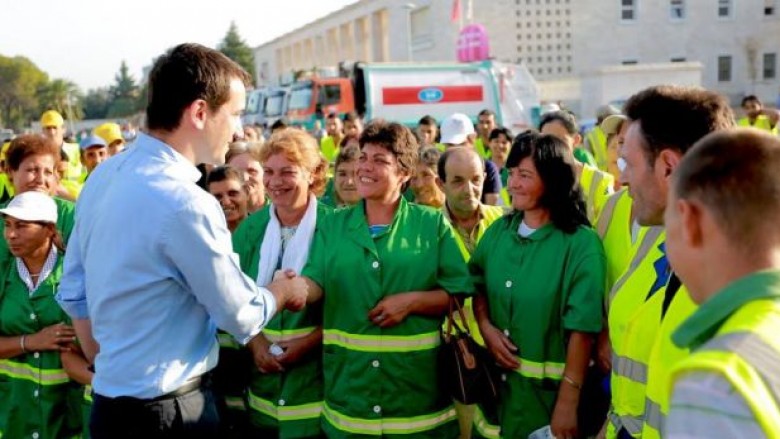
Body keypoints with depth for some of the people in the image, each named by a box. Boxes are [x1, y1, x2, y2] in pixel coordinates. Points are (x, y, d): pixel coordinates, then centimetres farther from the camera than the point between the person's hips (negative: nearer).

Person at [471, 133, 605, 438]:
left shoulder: (581, 244, -14)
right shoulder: (499, 231, 3)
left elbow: (581, 328, -16)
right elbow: (477, 285, 16)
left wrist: (568, 403, -17)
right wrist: (485, 326, -4)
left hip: (549, 390, -5)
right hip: (497, 383, 5)